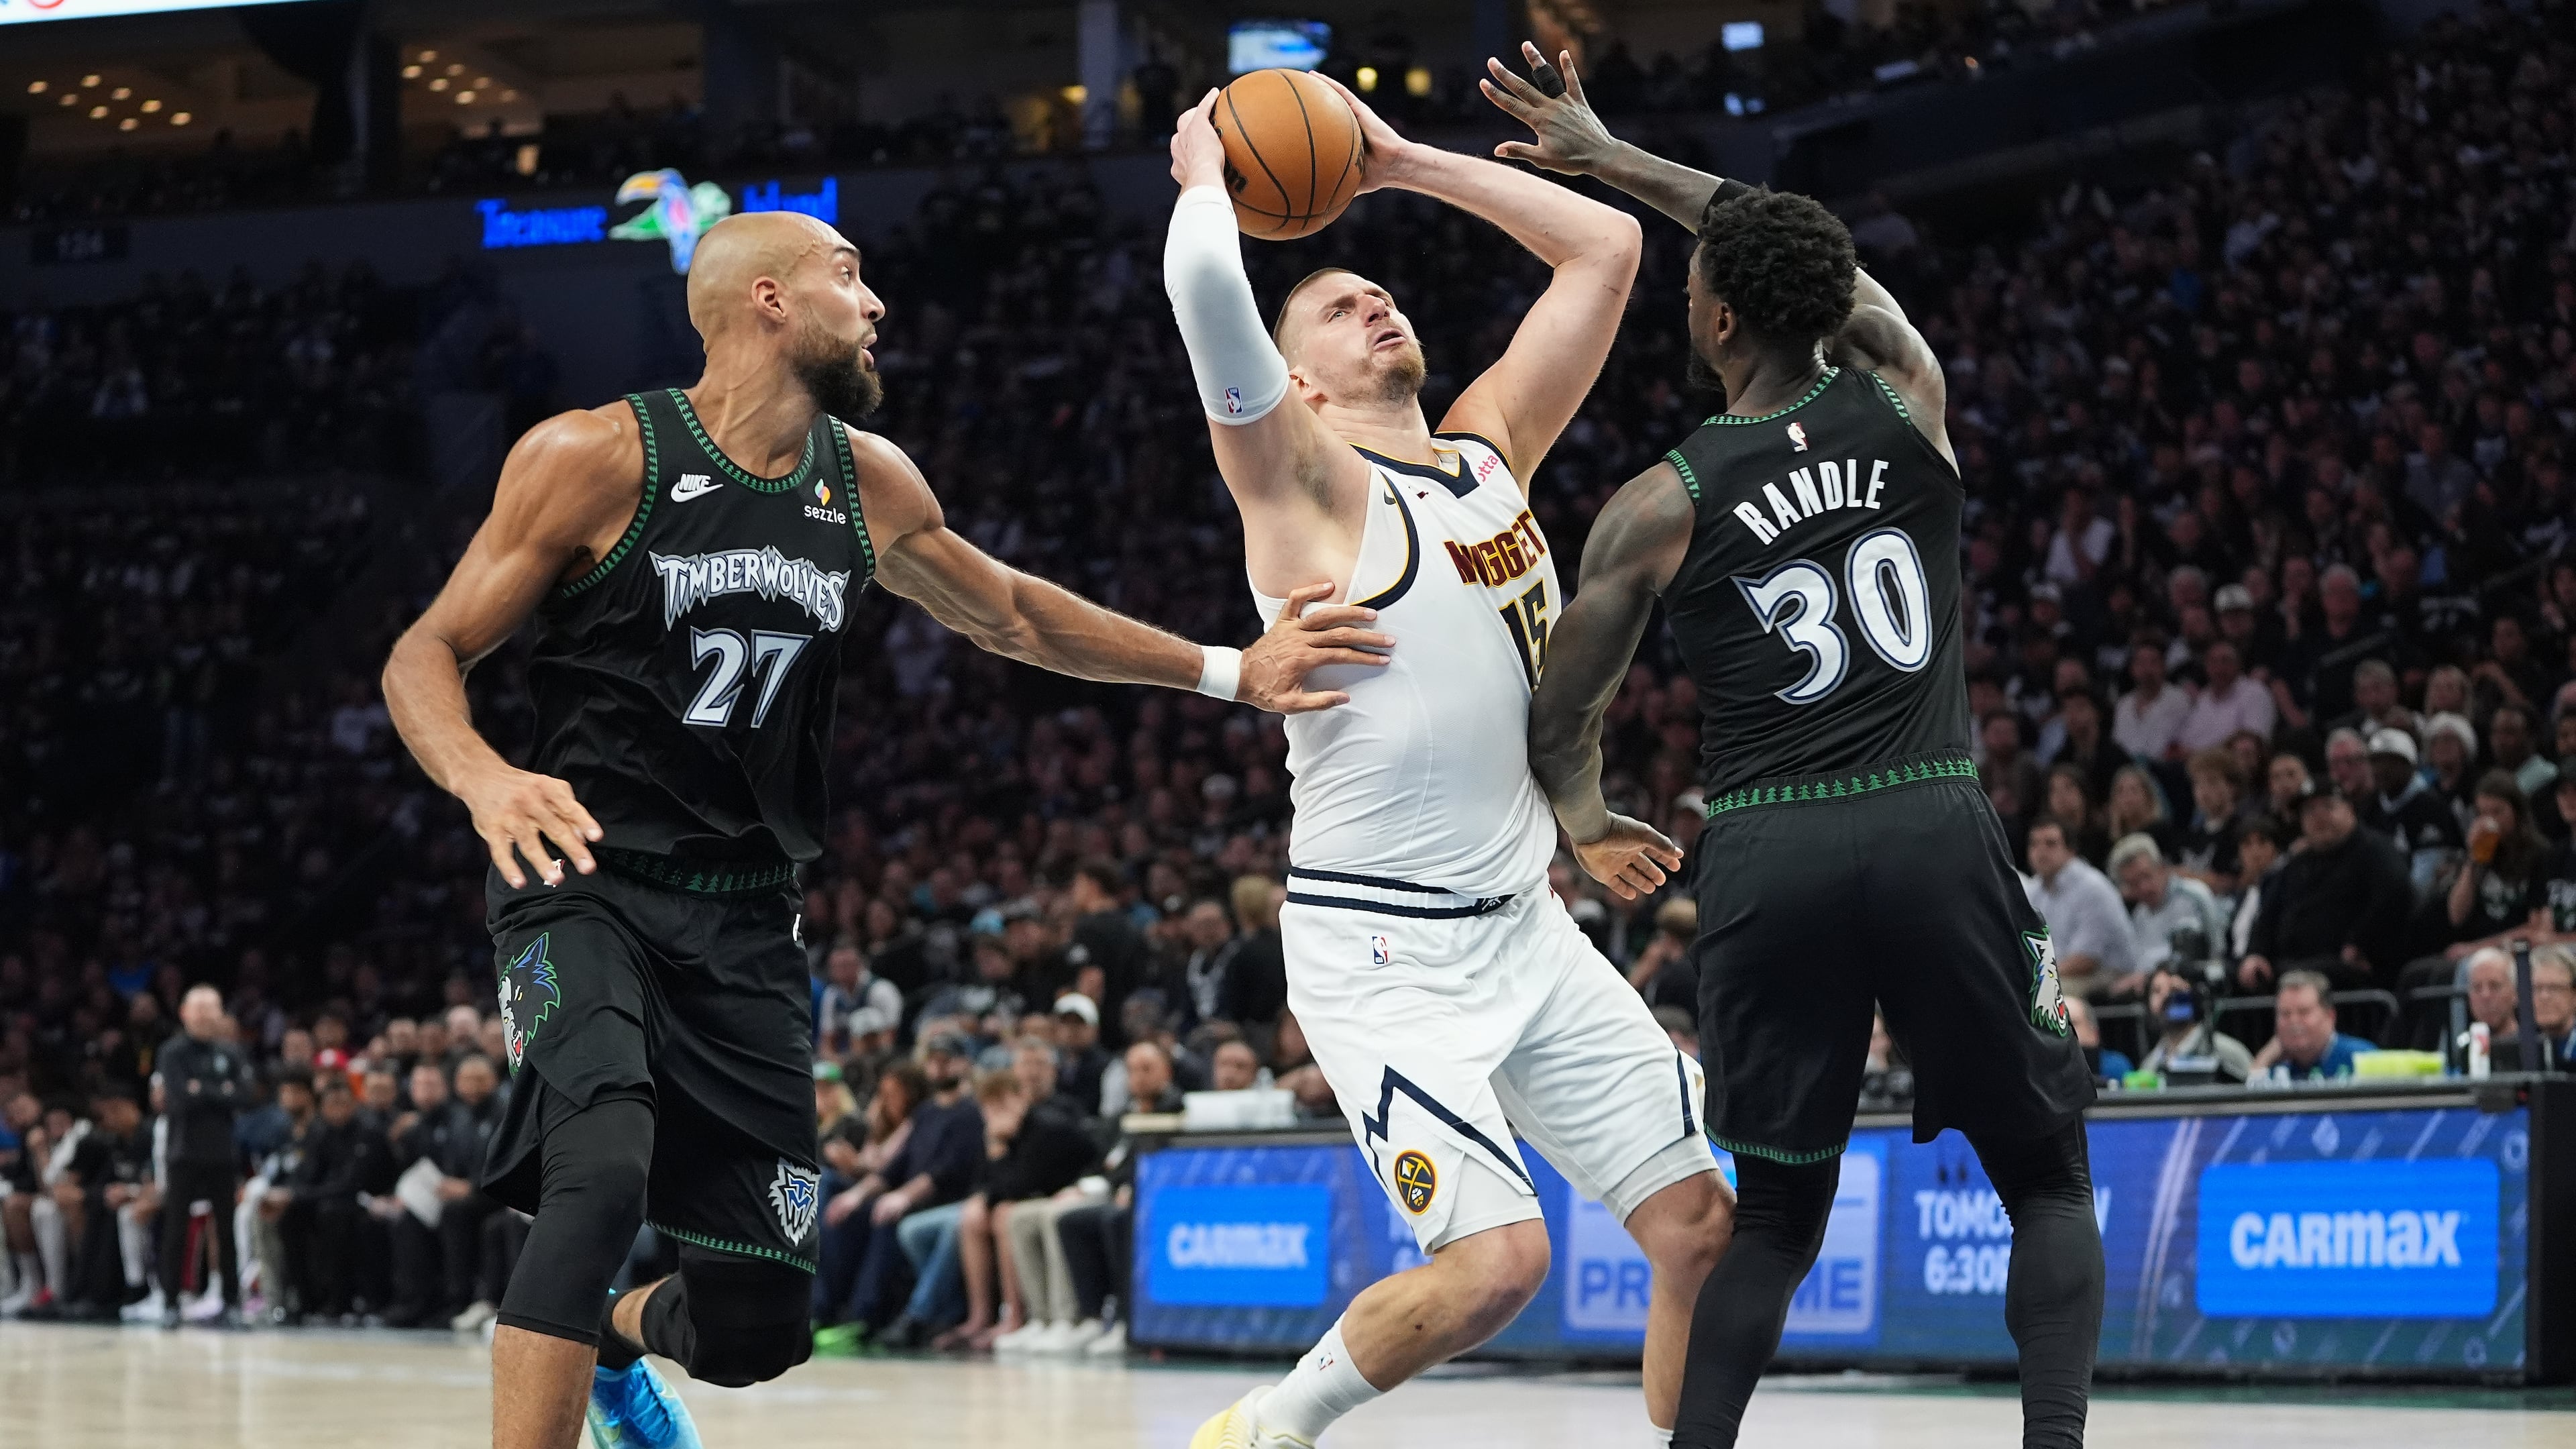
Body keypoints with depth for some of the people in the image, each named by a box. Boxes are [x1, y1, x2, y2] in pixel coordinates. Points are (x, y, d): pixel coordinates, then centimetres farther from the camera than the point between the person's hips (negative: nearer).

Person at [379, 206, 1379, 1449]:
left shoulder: (870, 484, 7)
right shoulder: (596, 458, -10)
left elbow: (1005, 613, 24)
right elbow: (425, 656, -7)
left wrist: (1228, 673, 19)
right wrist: (484, 780, -29)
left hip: (746, 915, 5)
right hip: (587, 877, -5)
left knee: (758, 1323, 6)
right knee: (604, 1171, -35)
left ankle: (618, 1343, 41)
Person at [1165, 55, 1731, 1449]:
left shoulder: (1493, 445, 12)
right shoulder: (1307, 481, -7)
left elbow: (1606, 246, 14)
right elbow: (1204, 287, -24)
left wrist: (1404, 164, 12)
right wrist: (1206, 172, -3)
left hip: (1526, 924, 7)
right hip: (1378, 948, -7)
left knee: (1701, 1230, 1)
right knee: (1496, 1255, -19)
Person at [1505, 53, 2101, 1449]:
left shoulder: (1659, 506, 3)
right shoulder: (1907, 400, 7)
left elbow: (1558, 722, 9)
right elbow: (1817, 263, 27)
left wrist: (1584, 822, 33)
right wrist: (1615, 160, 34)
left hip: (1767, 859, 0)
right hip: (1936, 827, 0)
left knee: (1777, 1213, 16)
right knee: (2046, 1176, 12)